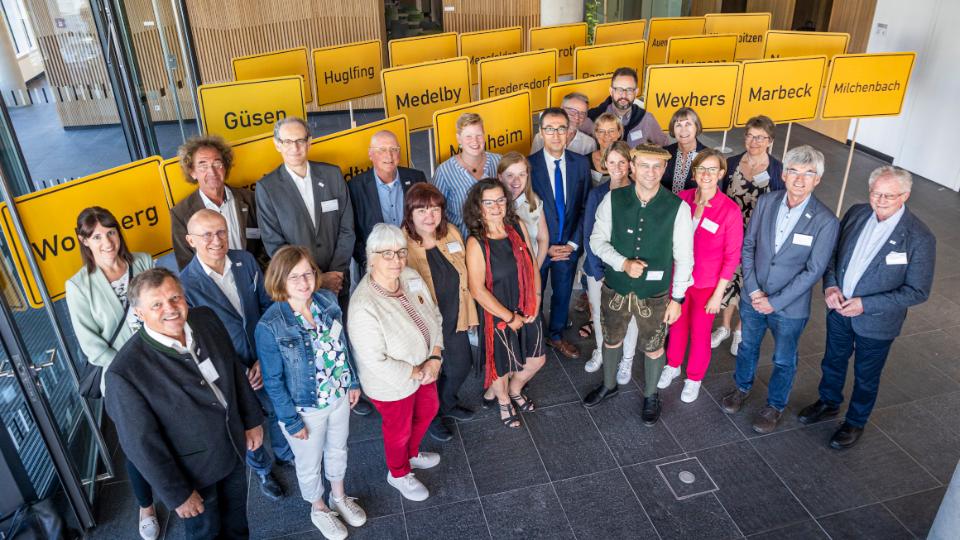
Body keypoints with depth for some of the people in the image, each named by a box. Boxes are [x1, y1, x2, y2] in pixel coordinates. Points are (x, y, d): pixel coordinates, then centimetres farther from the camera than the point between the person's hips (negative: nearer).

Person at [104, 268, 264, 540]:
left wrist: (252, 420, 7)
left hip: (234, 444, 5)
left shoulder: (206, 319, -15)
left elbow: (236, 370, 0)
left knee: (236, 513, 30)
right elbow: (141, 443, -21)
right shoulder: (125, 372, -31)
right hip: (194, 469, -4)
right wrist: (177, 494, -13)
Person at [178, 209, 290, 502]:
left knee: (276, 410, 26)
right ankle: (262, 469, 52)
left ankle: (286, 452, 57)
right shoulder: (186, 284, -23)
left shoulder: (245, 260, -13)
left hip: (266, 361, 3)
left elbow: (268, 305, -5)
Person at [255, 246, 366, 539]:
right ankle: (319, 509, 51)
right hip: (305, 409, -4)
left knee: (338, 450, 28)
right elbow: (273, 381, -17)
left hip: (339, 396, 4)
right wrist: (291, 420, -12)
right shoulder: (270, 327, -27)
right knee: (309, 464, 22)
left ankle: (339, 496, 56)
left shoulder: (328, 300, -13)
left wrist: (353, 382, 7)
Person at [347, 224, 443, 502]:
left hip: (425, 369, 7)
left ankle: (412, 454, 63)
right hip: (392, 384, -7)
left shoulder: (412, 278, -15)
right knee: (399, 430, 20)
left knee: (428, 410, 31)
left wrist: (434, 359, -14)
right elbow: (376, 362, -30)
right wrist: (416, 374, -19)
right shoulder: (364, 306, -35)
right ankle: (398, 474, 53)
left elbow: (435, 317, -3)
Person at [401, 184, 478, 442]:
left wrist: (469, 312, 9)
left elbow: (463, 277, 5)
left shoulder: (451, 233, -7)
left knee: (461, 366, 25)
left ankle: (447, 404, 57)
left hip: (455, 319, 6)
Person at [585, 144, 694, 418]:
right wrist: (623, 263, -20)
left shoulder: (678, 207, -16)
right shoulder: (613, 199, -12)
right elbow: (597, 239, -4)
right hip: (614, 289, 2)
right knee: (611, 341, 22)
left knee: (653, 348, 19)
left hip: (654, 295, -1)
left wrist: (677, 298, -5)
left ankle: (651, 396, 46)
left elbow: (684, 257, -8)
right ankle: (608, 385, 51)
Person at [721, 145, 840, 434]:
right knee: (748, 346, 24)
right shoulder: (766, 202, -9)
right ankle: (742, 387, 50)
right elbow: (748, 245, -3)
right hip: (753, 298, 3)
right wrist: (753, 290, -10)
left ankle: (775, 405, 41)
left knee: (783, 361, 18)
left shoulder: (826, 221, -20)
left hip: (790, 307, -3)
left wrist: (775, 302, -17)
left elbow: (813, 270, -17)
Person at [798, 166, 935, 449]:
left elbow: (918, 291, -17)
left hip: (876, 322, -4)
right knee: (833, 361, 25)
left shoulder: (920, 239, -22)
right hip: (838, 309, 4)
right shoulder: (856, 213, -10)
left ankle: (855, 423, 42)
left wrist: (865, 305, -24)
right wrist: (830, 285, -14)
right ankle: (828, 403, 52)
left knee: (865, 377, 19)